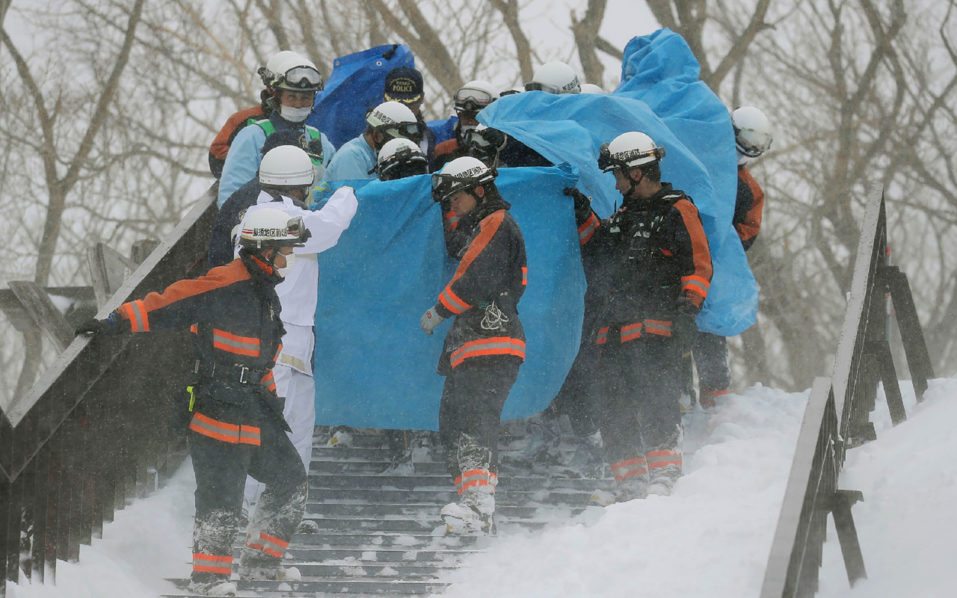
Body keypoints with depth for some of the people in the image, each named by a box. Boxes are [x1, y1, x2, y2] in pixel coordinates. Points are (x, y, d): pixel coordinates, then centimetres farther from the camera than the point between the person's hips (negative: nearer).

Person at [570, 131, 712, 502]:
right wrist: (584, 217, 23)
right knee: (614, 411, 4)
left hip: (657, 329, -8)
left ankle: (664, 476, -20)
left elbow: (698, 265, -5)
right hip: (615, 329, 8)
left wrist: (687, 309, -16)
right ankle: (631, 485, 7)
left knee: (656, 402, -17)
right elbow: (598, 262, 32)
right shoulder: (622, 217, 24)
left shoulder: (676, 211, 0)